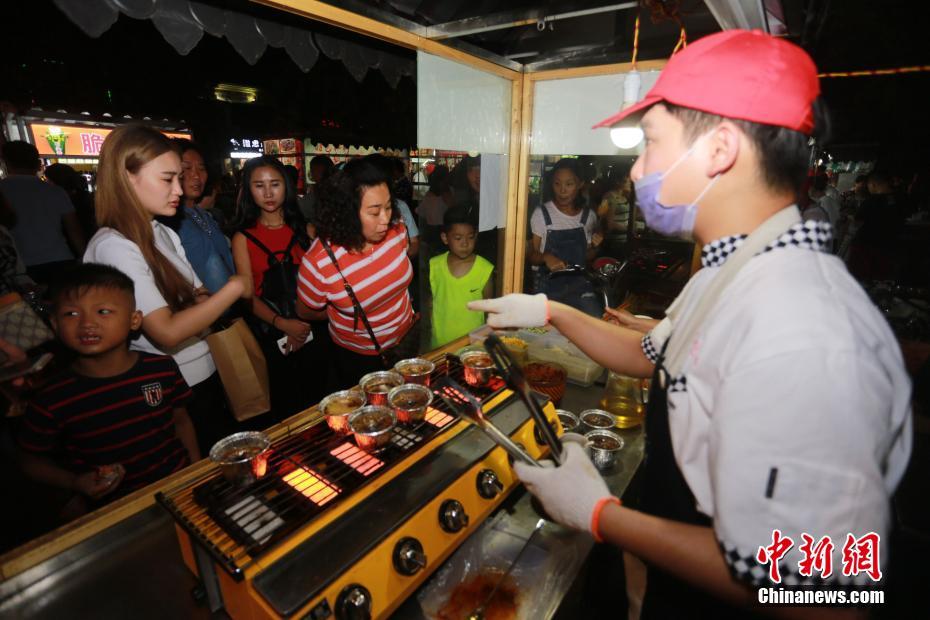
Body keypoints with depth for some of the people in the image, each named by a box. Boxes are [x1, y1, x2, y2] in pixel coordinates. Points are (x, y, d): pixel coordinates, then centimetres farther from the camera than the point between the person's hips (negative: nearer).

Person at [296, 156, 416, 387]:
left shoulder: (397, 230, -19)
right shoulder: (318, 263, -31)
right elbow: (306, 312, -10)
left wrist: (404, 311, 6)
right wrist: (355, 311, -4)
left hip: (407, 338, 4)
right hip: (359, 359, -4)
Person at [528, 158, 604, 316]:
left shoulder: (589, 216, 4)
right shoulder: (541, 214, -6)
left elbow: (586, 258, 14)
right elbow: (532, 256, -1)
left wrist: (594, 247, -6)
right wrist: (545, 257, -22)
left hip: (580, 285, 2)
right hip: (549, 286, -2)